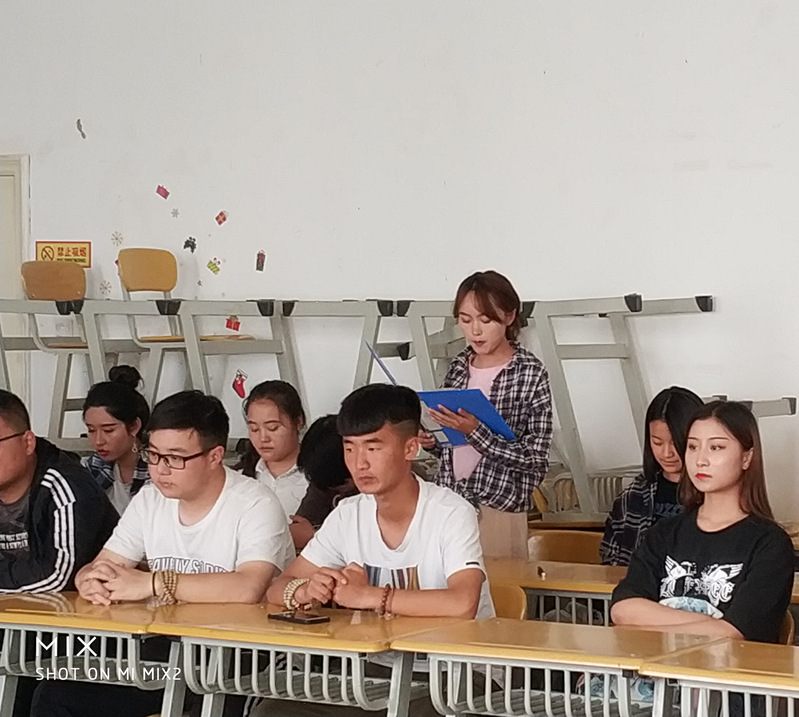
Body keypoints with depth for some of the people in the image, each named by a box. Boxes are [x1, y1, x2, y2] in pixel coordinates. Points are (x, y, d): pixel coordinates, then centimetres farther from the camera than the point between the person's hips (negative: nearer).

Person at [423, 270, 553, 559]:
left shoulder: (530, 373, -8)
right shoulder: (459, 366, 7)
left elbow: (535, 459, -12)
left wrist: (476, 432, -20)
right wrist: (430, 440, -2)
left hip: (498, 510, -4)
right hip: (447, 501, 5)